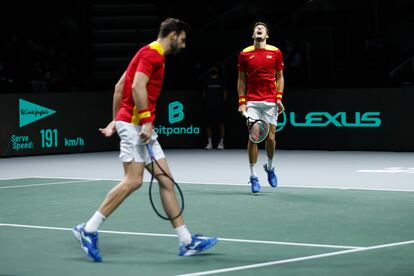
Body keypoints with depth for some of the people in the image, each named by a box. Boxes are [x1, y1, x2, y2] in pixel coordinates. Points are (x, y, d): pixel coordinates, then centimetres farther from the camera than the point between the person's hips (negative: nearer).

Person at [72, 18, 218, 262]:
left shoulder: (153, 55, 21)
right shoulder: (152, 53, -9)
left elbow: (119, 86, 23)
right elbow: (138, 87, -23)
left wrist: (116, 120, 23)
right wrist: (146, 120, -22)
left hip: (143, 127, 10)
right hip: (135, 124, -10)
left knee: (166, 181, 6)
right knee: (133, 180, -14)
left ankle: (186, 241, 6)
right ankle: (89, 230, -9)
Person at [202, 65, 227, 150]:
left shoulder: (221, 80, 6)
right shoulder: (207, 80, 10)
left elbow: (225, 92, 8)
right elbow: (204, 92, 15)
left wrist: (223, 102, 1)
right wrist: (206, 101, 6)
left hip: (219, 105, -2)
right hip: (209, 105, 2)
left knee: (221, 123, -3)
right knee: (209, 124, 1)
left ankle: (221, 142, 1)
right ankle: (209, 143, 6)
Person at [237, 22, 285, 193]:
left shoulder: (275, 52, 6)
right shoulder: (244, 54, 5)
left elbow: (280, 77, 10)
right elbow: (241, 79, 9)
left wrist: (279, 98, -1)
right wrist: (241, 101, 1)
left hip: (270, 102, 1)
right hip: (252, 102, -1)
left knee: (270, 137, 0)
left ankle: (270, 167, 27)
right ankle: (253, 176, -2)